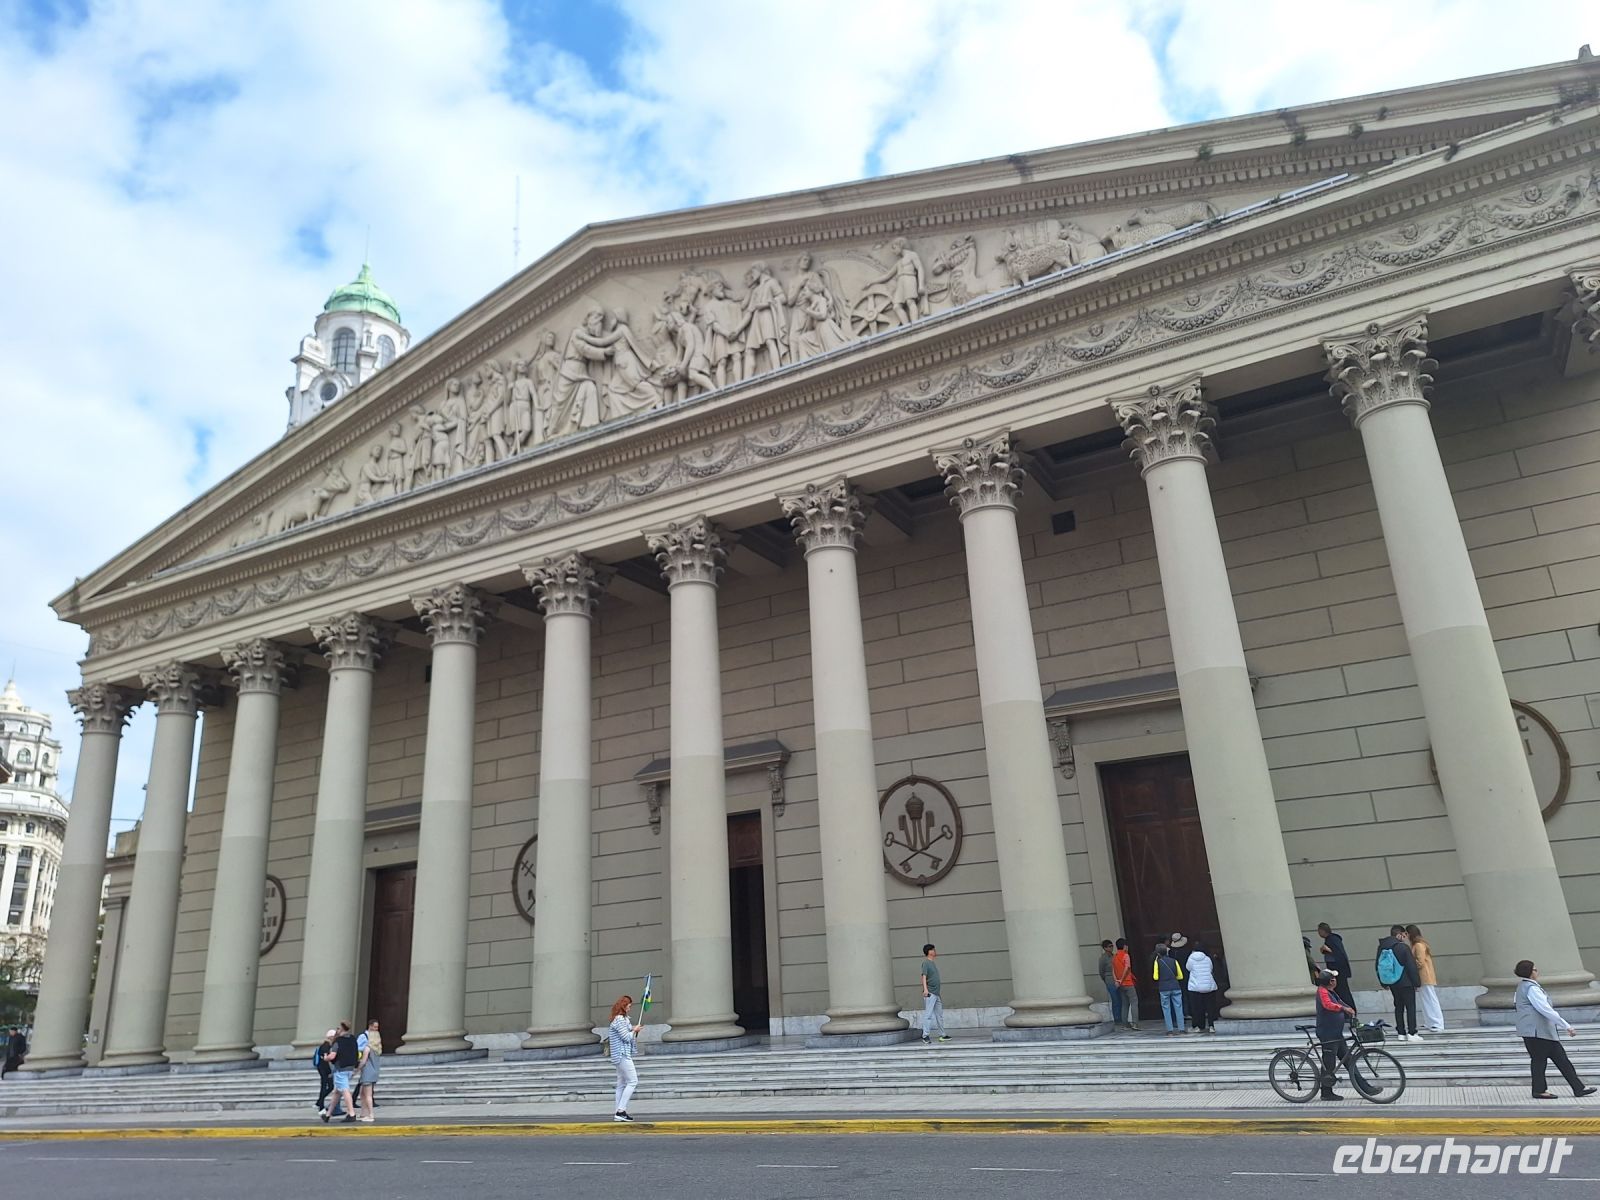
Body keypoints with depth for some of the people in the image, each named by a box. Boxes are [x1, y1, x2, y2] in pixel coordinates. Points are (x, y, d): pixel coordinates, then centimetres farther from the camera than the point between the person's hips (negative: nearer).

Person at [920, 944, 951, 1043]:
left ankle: (942, 1035, 23)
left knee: (940, 1015, 14)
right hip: (929, 994, -9)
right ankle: (925, 1036, -10)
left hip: (936, 993, 9)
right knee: (928, 1014, -10)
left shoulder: (933, 963, 18)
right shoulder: (926, 963, -8)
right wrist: (925, 989, -31)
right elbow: (924, 976, -18)